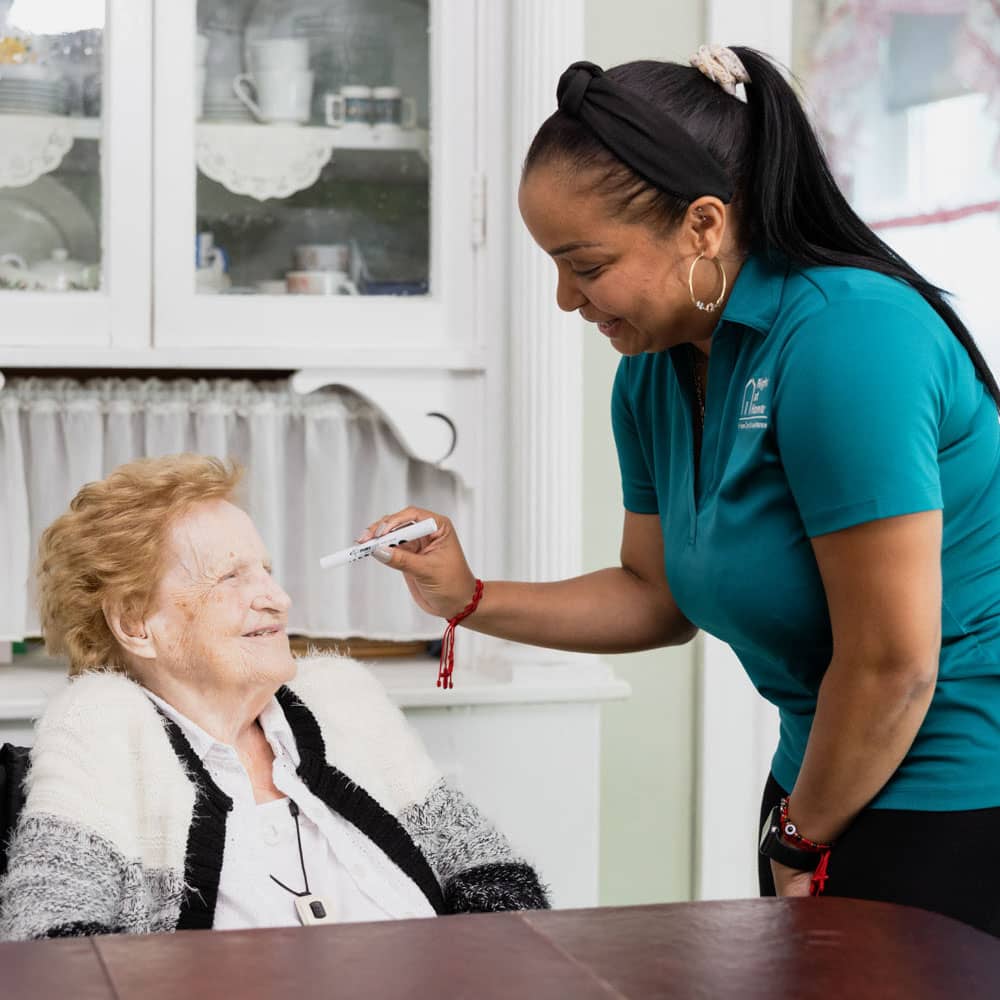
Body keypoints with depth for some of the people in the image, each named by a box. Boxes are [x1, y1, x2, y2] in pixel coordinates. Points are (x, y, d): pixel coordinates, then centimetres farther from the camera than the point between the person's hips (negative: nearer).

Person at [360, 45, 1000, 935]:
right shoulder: (652, 374, 3)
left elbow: (891, 663, -22)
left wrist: (801, 841, -9)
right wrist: (468, 600, 3)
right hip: (833, 776, 8)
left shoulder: (842, 337, -24)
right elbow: (657, 596, 14)